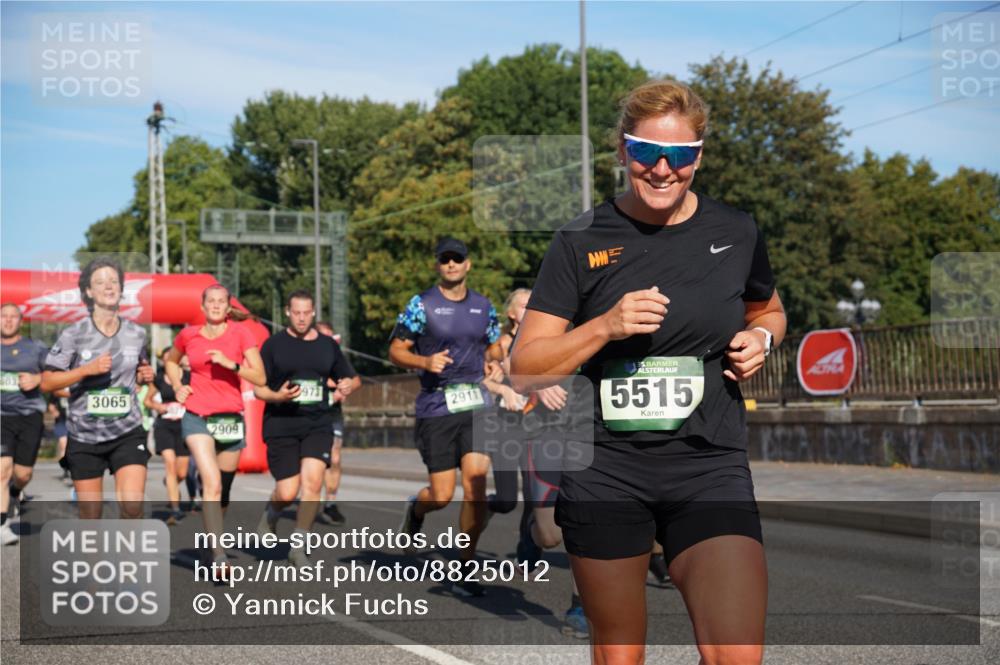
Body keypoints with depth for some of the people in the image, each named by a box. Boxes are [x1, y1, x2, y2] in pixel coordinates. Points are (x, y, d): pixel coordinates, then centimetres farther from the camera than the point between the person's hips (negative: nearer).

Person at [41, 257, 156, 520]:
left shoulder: (137, 333, 5)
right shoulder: (73, 335, -5)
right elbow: (46, 382, -7)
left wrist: (145, 376, 1)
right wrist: (87, 369, -18)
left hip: (128, 433, 1)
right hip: (84, 437, -1)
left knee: (132, 506, -16)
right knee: (90, 516, 7)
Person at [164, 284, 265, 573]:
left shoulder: (241, 333, 0)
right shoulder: (188, 335, 5)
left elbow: (259, 377, -6)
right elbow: (170, 360, 26)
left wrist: (230, 363, -17)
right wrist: (177, 387, 11)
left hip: (230, 417, 1)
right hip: (196, 416, -1)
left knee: (223, 490, 10)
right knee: (212, 482, -20)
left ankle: (210, 543, 34)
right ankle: (219, 556, -26)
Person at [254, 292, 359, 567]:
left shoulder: (328, 345, 10)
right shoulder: (274, 344, 2)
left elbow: (353, 378, 20)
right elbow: (258, 388, 2)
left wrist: (349, 384, -4)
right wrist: (277, 396, -19)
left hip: (317, 423, 2)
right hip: (281, 424, -2)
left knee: (313, 480, -17)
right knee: (287, 492, -8)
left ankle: (298, 548, -3)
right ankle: (270, 514, 30)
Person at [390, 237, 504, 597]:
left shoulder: (483, 306, 12)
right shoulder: (421, 305, 0)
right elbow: (396, 351, 1)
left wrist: (491, 373, 6)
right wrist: (425, 362, -17)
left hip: (476, 405, 3)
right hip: (435, 408, -2)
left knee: (475, 481, -13)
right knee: (442, 494, -3)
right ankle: (415, 509, 36)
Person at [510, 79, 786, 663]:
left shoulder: (736, 234, 4)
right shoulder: (581, 242, -1)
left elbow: (769, 312, 24)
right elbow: (525, 371, -3)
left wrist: (760, 338, 1)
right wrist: (606, 326, -17)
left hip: (711, 468, 0)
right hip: (605, 469, 0)